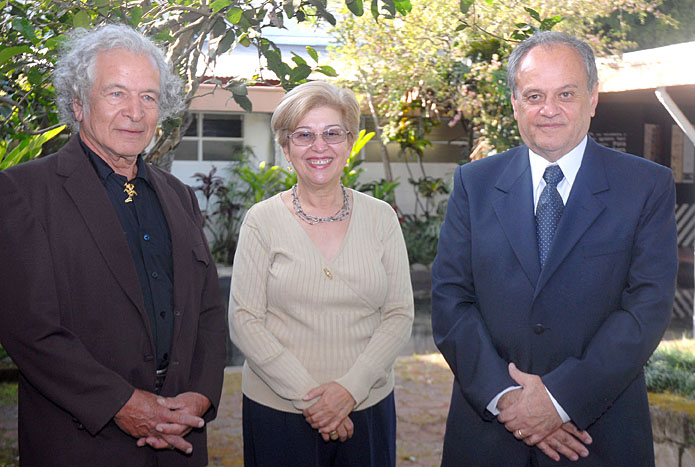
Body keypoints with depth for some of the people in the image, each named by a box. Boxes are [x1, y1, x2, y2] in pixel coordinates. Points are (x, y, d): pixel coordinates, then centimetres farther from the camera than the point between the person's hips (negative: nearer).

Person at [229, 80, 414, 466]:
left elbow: (400, 314, 0)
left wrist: (350, 388, -11)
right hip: (279, 411, -1)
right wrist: (306, 395, -13)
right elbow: (244, 321, -6)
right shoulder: (263, 220, -3)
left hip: (367, 405, 2)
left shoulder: (380, 217, 2)